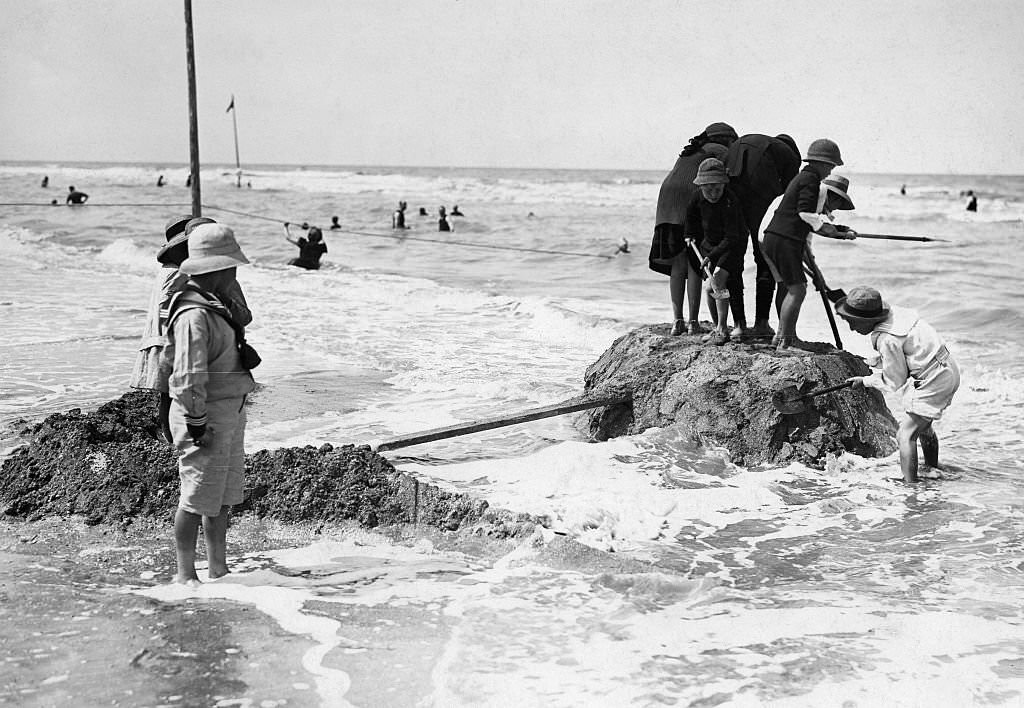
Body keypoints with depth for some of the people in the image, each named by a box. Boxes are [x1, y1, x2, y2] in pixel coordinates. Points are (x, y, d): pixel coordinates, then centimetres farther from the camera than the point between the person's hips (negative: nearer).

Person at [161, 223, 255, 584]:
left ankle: (219, 569, 27)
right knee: (198, 498, -1)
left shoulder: (214, 305, 12)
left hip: (229, 412, 10)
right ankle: (185, 574, 9)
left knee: (223, 497, 16)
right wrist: (198, 425, -20)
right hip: (206, 417, -10)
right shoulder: (194, 315, -20)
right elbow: (189, 378, -22)